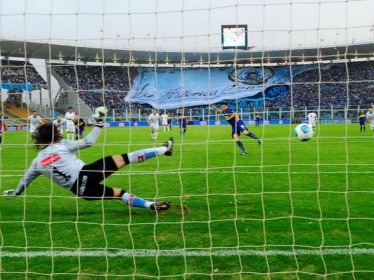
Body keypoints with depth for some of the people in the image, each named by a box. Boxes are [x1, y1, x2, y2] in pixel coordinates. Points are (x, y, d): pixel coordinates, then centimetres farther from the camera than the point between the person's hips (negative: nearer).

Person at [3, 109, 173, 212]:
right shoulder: (62, 145, 3)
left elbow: (25, 180, 28)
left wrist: (14, 192, 46)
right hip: (87, 173, -4)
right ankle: (163, 149, 4)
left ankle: (151, 205, 3)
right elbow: (88, 142, 0)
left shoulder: (37, 162, 15)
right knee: (124, 158, 3)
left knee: (119, 193, 12)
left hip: (80, 190, 4)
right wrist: (99, 123, 11)